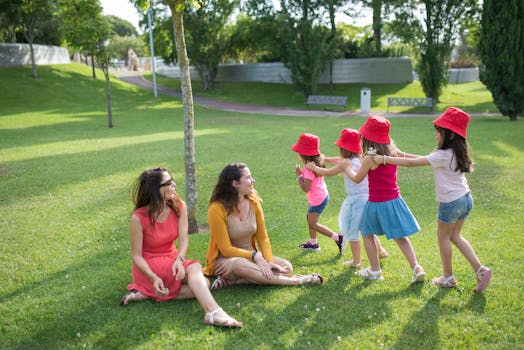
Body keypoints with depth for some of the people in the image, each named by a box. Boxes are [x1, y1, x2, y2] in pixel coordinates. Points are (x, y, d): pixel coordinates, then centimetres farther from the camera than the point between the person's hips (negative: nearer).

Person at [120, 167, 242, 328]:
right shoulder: (138, 218, -17)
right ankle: (214, 313, -42)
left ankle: (146, 294, -20)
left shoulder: (179, 207, -6)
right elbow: (136, 255, -14)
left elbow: (184, 238, -13)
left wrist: (179, 259, -34)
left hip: (172, 259, 6)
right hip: (149, 265, -5)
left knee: (204, 283, -20)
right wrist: (153, 278, -30)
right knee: (194, 267, -29)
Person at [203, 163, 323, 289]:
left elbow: (263, 238, 0)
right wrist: (254, 256, -27)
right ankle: (296, 281, -25)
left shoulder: (254, 202, -3)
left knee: (286, 267, -15)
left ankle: (232, 280, -21)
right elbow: (226, 249, -17)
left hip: (251, 256, 6)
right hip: (225, 260, -5)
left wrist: (269, 261, -17)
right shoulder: (217, 209, -19)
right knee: (240, 265, -39)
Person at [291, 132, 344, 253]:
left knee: (313, 224, -1)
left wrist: (299, 175, -20)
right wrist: (302, 172, -2)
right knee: (310, 218, 22)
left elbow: (305, 188, -29)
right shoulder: (317, 163, 0)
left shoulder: (309, 169, -29)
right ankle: (313, 243, 35)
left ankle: (338, 238, 0)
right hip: (321, 195, 10)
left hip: (318, 199, -10)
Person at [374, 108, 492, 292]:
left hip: (451, 202, -8)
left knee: (443, 237, 11)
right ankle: (480, 270, 12)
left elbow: (412, 163, -22)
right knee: (455, 236, 20)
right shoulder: (455, 151, 4)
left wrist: (385, 159, -18)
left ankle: (448, 278, 24)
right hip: (465, 199, 8)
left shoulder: (443, 155, -23)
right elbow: (424, 158, 10)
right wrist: (401, 154, 8)